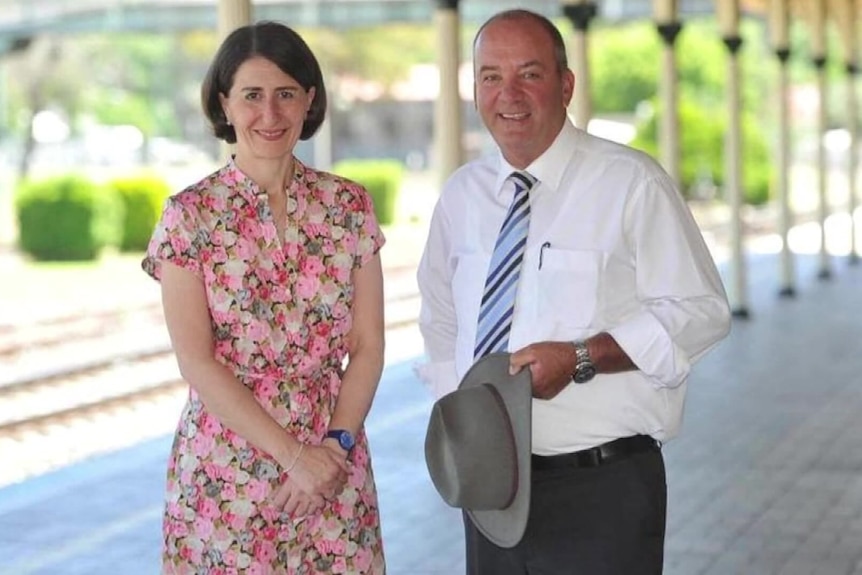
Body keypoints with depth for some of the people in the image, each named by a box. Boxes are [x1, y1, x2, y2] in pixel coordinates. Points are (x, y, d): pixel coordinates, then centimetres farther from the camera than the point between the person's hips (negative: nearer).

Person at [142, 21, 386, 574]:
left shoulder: (349, 205, 2)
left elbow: (368, 345, 2)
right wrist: (293, 454, -15)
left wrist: (337, 443, -11)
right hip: (226, 469, -2)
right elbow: (197, 363, -10)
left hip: (334, 461, 2)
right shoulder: (189, 215, -5)